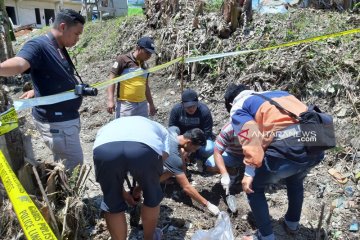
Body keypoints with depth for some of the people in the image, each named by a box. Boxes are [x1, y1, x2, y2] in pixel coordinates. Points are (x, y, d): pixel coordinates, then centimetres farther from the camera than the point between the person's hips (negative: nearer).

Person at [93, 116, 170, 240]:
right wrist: (140, 188, 40)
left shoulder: (108, 126, 44)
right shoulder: (161, 129, 40)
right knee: (152, 197, 28)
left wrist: (123, 192, 51)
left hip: (105, 147, 1)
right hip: (146, 147, 0)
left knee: (112, 204, 25)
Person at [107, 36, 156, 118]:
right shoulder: (123, 60, -4)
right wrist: (110, 100, -16)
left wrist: (151, 104, 25)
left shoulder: (145, 65, 14)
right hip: (125, 104, -6)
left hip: (142, 105, 6)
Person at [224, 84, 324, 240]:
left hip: (287, 148, -7)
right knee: (295, 181, 37)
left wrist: (249, 172, -7)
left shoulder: (238, 108, 12)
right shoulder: (277, 93, 31)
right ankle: (292, 224, 54)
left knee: (253, 187, 20)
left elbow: (250, 138, -6)